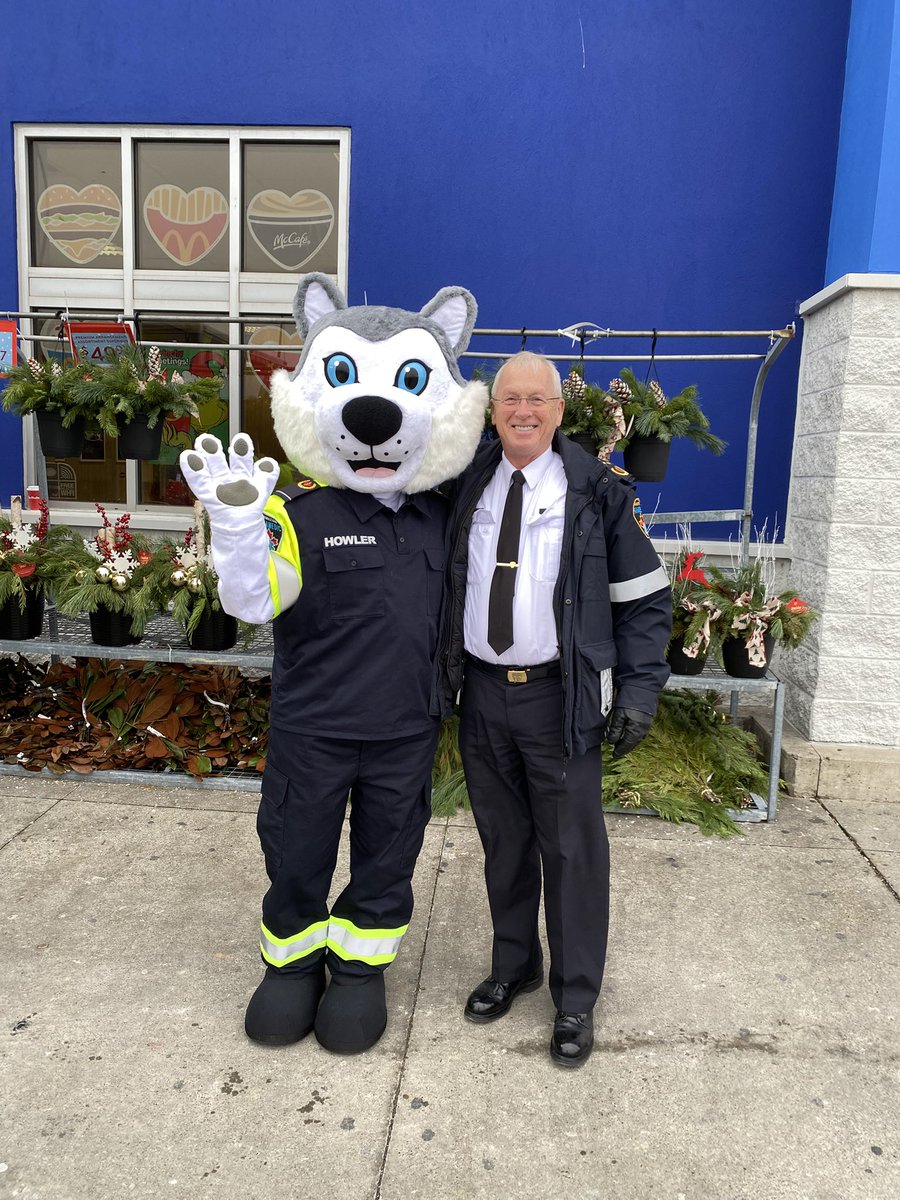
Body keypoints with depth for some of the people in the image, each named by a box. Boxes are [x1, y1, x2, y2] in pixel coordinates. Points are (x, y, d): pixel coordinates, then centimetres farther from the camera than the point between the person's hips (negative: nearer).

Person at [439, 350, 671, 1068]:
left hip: (560, 698, -3)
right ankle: (514, 967, 35)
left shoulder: (600, 491, -2)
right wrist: (443, 675, 5)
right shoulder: (467, 489, 7)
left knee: (572, 849, 4)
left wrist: (639, 692, -8)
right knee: (503, 841, 15)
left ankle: (576, 999, 23)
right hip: (482, 693, 3)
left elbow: (643, 600, -2)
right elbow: (443, 590, 14)